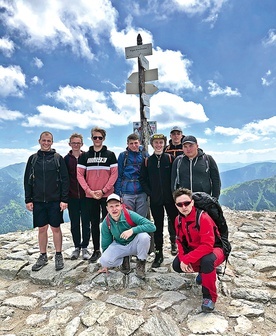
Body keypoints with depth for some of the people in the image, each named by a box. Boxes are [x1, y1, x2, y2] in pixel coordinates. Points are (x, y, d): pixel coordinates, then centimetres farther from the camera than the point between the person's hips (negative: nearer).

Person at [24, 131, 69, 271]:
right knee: (42, 229, 11)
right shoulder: (33, 158, 7)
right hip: (38, 201, 2)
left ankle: (58, 256, 21)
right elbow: (27, 180, 8)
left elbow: (65, 180, -3)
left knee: (56, 228, 6)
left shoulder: (58, 158, 0)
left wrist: (64, 199, -9)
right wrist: (28, 200, 3)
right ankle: (43, 257, 27)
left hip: (55, 201, -2)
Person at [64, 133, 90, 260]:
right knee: (74, 223, 10)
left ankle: (85, 247, 20)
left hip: (85, 195, -1)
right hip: (72, 196, 2)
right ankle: (77, 247, 25)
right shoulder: (66, 159, 6)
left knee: (86, 222, 6)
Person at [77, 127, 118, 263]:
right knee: (94, 223, 10)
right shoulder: (84, 156, 8)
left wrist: (103, 190, -11)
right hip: (90, 196, 2)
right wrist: (89, 191, -9)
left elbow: (114, 174, -3)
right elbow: (80, 175, 3)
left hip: (106, 195, -1)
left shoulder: (110, 155, 4)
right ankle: (96, 250, 21)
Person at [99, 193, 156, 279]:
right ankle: (124, 259, 9)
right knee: (104, 260, -24)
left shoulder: (130, 215, -24)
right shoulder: (106, 223, -13)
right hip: (119, 246, 2)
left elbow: (152, 226, -30)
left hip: (134, 244, -2)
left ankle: (141, 264, -6)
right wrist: (105, 265, 8)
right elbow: (105, 244, 1)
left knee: (144, 236, -33)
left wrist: (132, 230, -39)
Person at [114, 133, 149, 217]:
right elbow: (118, 175, 3)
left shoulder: (145, 155, 7)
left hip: (142, 194, 1)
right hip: (127, 193, -1)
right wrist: (118, 194, -2)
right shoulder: (123, 155, 4)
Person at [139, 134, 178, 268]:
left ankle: (173, 241, 38)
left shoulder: (170, 158, 1)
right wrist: (150, 193, -3)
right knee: (158, 226, 8)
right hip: (155, 199, 1)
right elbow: (143, 179, 6)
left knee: (175, 221, 7)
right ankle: (159, 253, 19)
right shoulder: (147, 161, 5)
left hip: (170, 198, -1)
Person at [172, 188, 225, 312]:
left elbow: (207, 246, -32)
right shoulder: (179, 219, -6)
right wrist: (183, 259, -19)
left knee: (207, 261, -38)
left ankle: (210, 296, -14)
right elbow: (180, 242, 0)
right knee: (176, 265, -13)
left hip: (215, 249, -6)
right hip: (194, 250, 7)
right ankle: (203, 271, 16)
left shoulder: (203, 218, -28)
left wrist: (187, 259, -32)